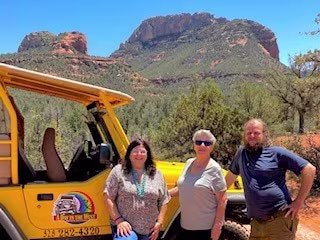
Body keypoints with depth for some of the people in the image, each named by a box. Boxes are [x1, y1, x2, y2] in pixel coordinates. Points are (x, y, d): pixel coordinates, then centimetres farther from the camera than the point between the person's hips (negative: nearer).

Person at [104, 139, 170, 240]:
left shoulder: (157, 175, 7)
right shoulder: (118, 171, -1)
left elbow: (163, 201, 10)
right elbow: (109, 198, -5)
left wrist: (159, 222, 3)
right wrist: (118, 220, -11)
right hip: (124, 226, -3)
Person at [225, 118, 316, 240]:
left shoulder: (277, 152, -5)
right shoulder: (241, 153, 10)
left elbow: (309, 170, -6)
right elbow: (231, 175, 25)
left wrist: (299, 201, -8)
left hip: (280, 220, -4)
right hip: (257, 223, 5)